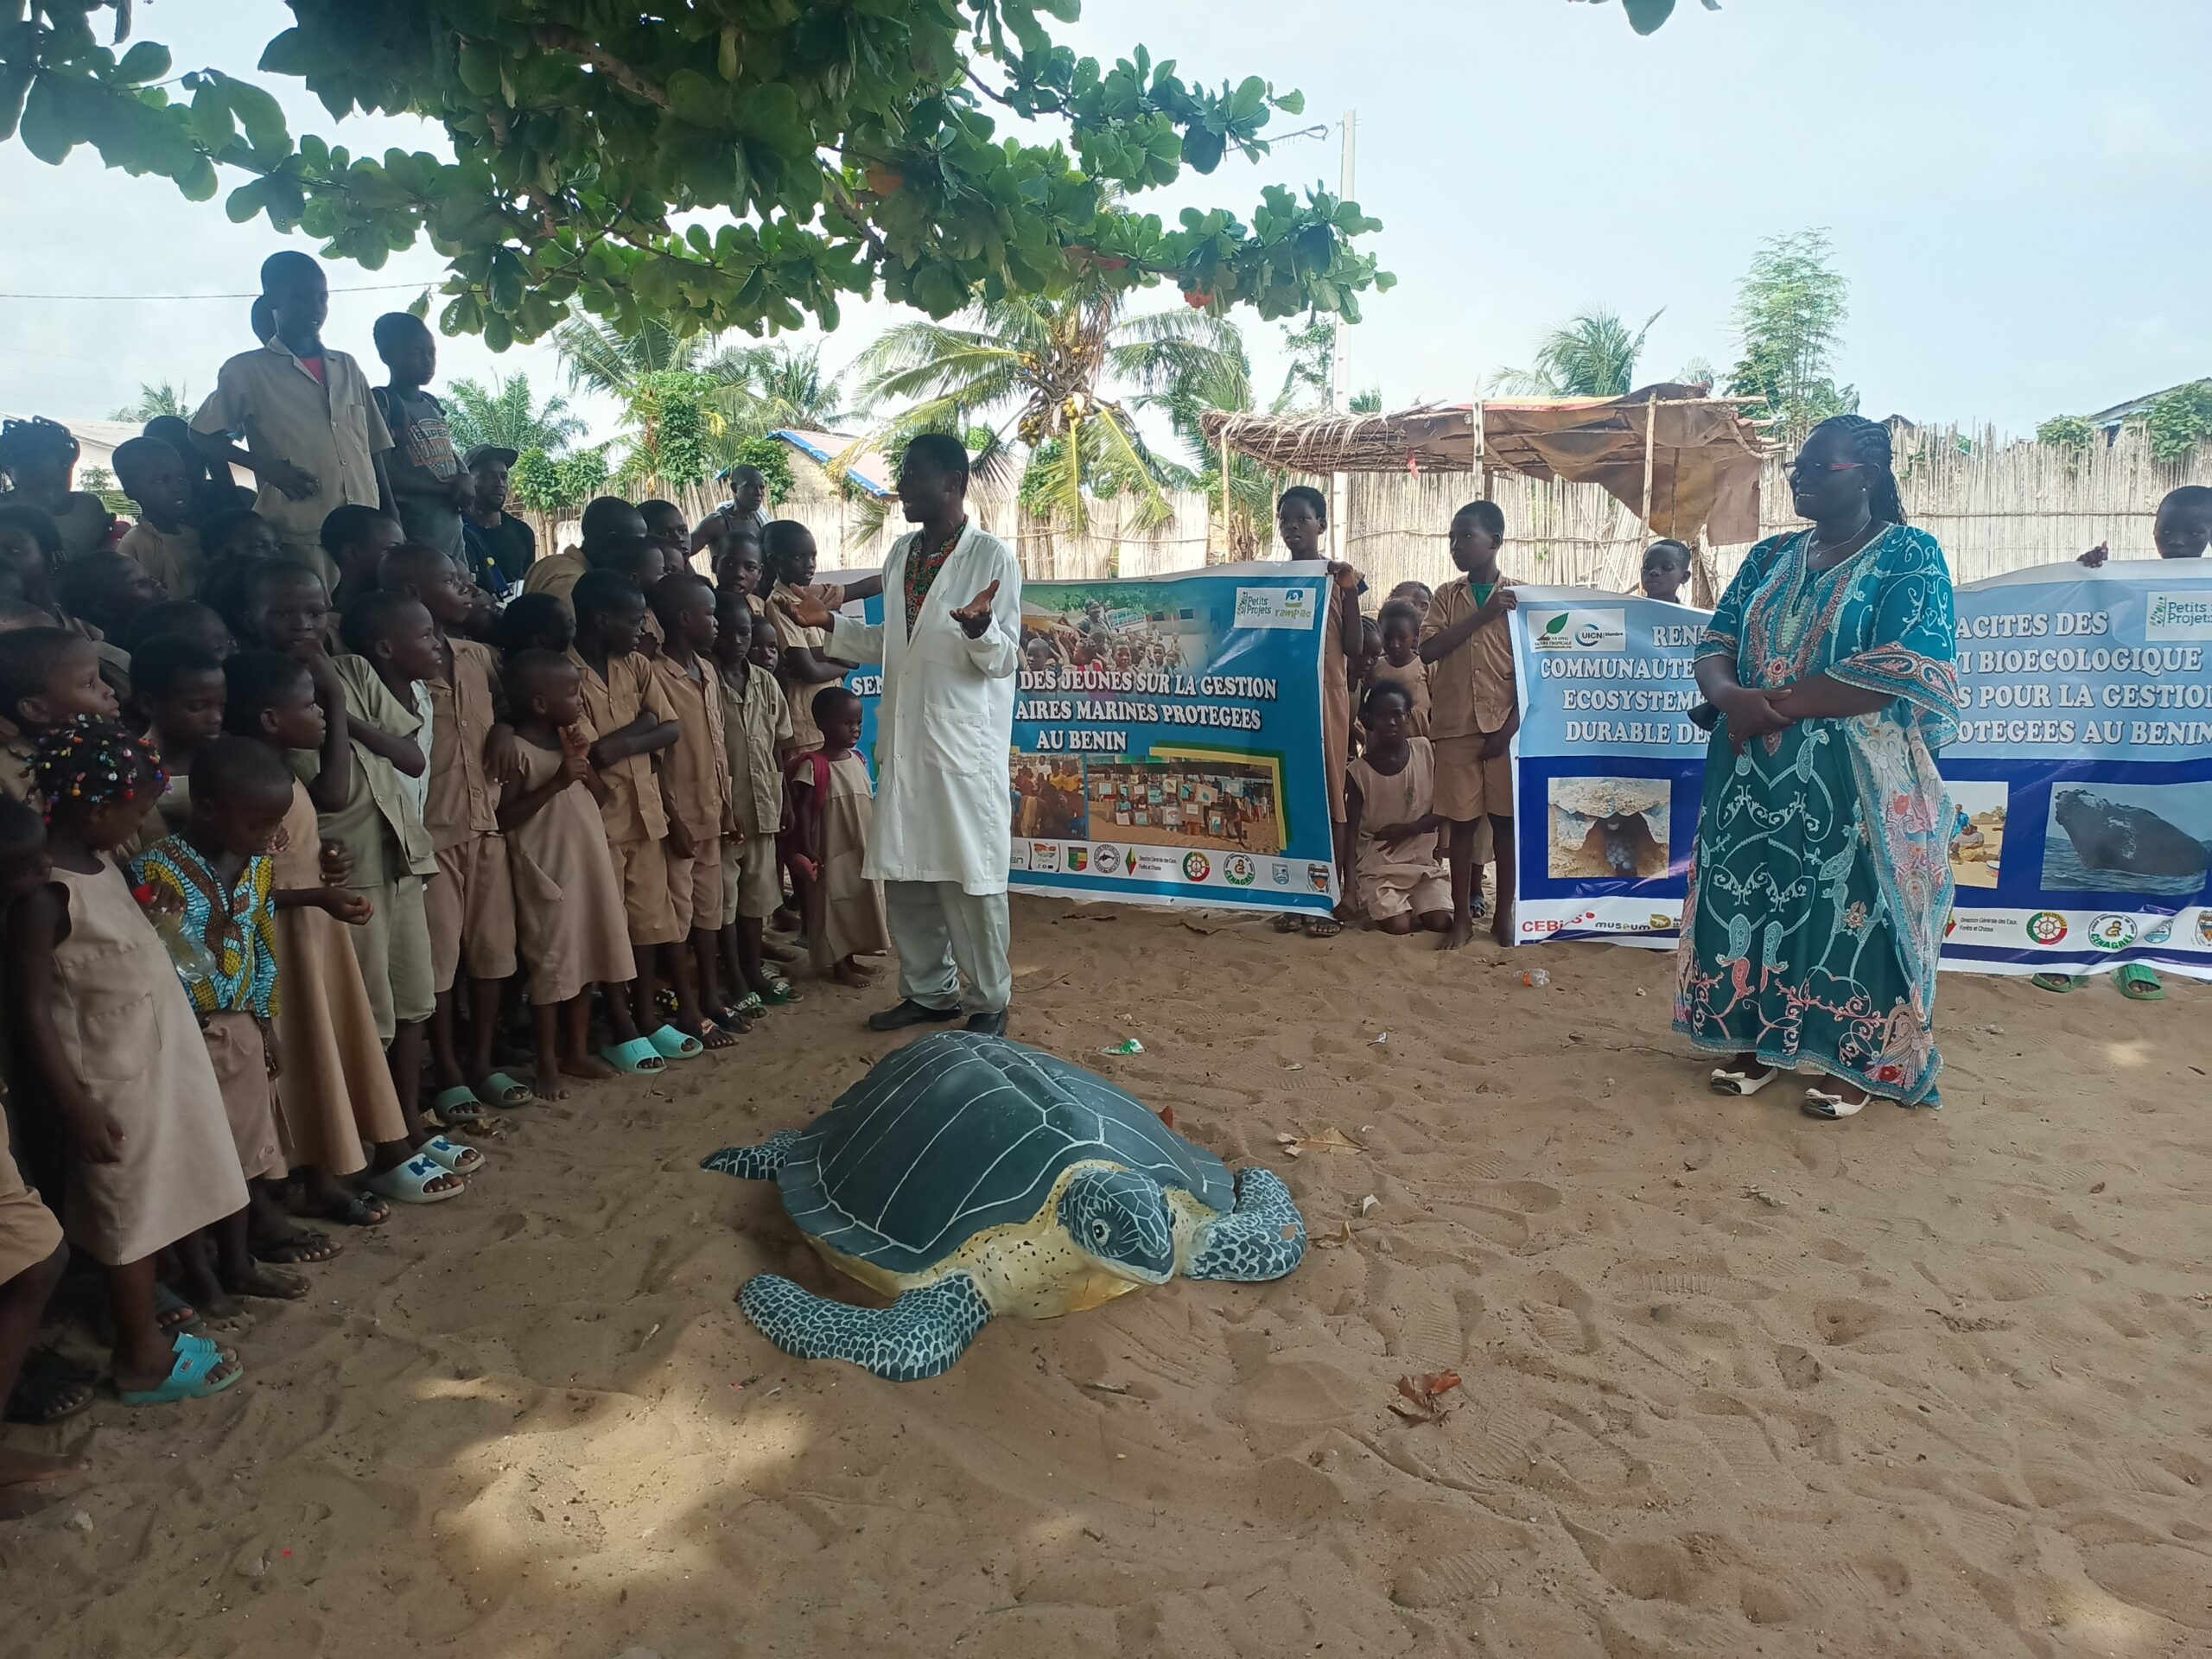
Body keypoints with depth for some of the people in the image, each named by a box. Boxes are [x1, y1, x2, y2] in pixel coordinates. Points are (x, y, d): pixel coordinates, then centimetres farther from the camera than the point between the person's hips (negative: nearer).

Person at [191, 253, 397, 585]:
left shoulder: (347, 367, 17)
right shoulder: (247, 370, 5)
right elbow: (203, 436, 8)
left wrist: (391, 521, 9)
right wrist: (266, 466, -9)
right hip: (299, 538, -4)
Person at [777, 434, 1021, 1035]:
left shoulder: (992, 556, -8)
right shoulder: (902, 553, 12)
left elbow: (1003, 660, -10)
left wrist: (979, 626, -30)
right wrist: (829, 623, 10)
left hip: (964, 746, -7)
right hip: (903, 742, 7)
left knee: (970, 881, 0)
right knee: (905, 877, 13)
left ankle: (989, 1001, 16)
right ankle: (929, 991, 28)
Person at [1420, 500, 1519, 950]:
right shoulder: (1447, 596, 7)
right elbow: (1428, 650, -7)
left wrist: (1511, 726, -9)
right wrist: (1482, 615, -14)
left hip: (1505, 726, -1)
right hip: (1456, 727, 1)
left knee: (1506, 821, 4)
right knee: (1461, 822, 5)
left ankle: (1504, 914, 16)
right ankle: (1462, 916, 15)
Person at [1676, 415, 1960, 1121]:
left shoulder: (1911, 556, -6)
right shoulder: (1770, 557, 11)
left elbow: (1897, 673, -17)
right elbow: (1714, 645, 6)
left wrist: (1773, 706, -18)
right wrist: (1732, 697, -17)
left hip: (1858, 778, -5)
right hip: (1756, 775, 5)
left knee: (1852, 912, 3)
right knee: (1752, 900, 10)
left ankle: (1859, 1063, 18)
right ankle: (1757, 1041, 25)